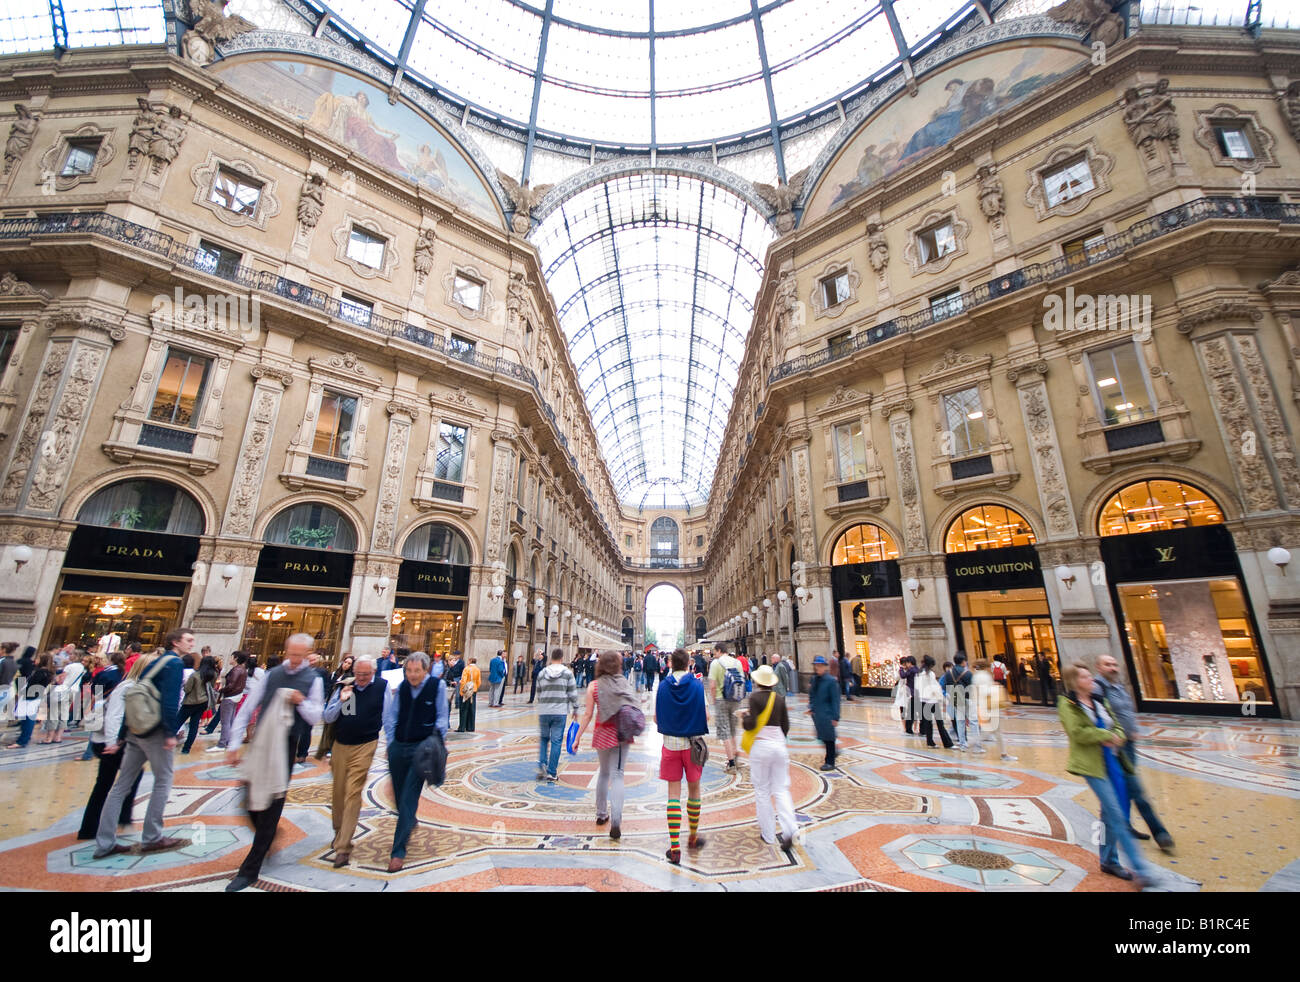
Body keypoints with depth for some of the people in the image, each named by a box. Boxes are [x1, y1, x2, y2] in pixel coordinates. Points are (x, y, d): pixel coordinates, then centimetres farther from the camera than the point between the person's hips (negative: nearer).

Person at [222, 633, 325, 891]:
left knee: (271, 805, 2)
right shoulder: (272, 674, 1)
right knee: (251, 799, 11)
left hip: (286, 749, -3)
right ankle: (265, 838, 41)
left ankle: (250, 870, 15)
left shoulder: (313, 680, -6)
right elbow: (247, 709, 5)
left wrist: (302, 702, -22)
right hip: (260, 745, 3)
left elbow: (316, 717, -4)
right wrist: (234, 744, 1)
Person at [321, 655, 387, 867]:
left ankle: (343, 846, 0)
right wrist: (340, 701, -12)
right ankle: (339, 831, 40)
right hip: (340, 745, 4)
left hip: (365, 746, -4)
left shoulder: (382, 686, -5)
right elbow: (326, 718, 3)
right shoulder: (344, 687, 1)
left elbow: (388, 717, 2)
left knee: (353, 793, -8)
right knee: (338, 792, 16)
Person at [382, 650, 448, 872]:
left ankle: (398, 851, 5)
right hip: (398, 747, 4)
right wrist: (390, 742, 6)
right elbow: (391, 716, 12)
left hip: (421, 748, -4)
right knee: (398, 795, 17)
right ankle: (409, 824, 46)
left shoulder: (437, 686, -8)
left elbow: (441, 717, -2)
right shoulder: (401, 687, 2)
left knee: (408, 798, -6)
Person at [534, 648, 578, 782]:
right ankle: (552, 773, 7)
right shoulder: (567, 673, -3)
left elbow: (538, 694, 13)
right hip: (560, 712, -2)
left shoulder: (542, 673, 6)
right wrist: (575, 709, 9)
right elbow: (573, 693, -2)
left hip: (543, 712, 3)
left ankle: (541, 765, 3)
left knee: (544, 739, 19)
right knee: (556, 742, 4)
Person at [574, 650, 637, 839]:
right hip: (622, 733, -1)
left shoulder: (594, 686, -6)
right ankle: (615, 821, -10)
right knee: (617, 774, 2)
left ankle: (601, 813, 33)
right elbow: (633, 709, -3)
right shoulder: (624, 683, -5)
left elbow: (588, 715, -7)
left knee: (604, 772, 21)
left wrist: (578, 738, 0)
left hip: (602, 733, 1)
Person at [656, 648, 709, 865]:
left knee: (673, 793, 7)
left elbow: (656, 718, -2)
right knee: (694, 790, 17)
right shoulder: (697, 685, -9)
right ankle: (693, 837, 33)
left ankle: (674, 847, 6)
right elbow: (706, 717, -8)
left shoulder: (663, 686, -6)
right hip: (692, 743, 0)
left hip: (670, 743, 0)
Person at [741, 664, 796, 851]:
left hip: (761, 746, -4)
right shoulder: (780, 698, 3)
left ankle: (768, 834, 16)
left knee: (762, 790, 9)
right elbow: (786, 725, 8)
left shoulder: (755, 697, -11)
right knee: (781, 789, 11)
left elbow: (750, 725, -16)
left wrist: (743, 716, 4)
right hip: (779, 744, 4)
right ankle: (790, 829, -5)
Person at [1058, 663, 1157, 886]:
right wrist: (1107, 735, -12)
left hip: (1112, 761, 7)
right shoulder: (1067, 704, -9)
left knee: (1110, 813, 12)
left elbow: (1116, 726, 13)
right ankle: (1139, 868, -2)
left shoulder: (1100, 701, 14)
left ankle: (1109, 860, 26)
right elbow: (1077, 733, -18)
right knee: (1116, 815, -9)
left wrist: (1117, 737, -8)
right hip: (1092, 764, -7)